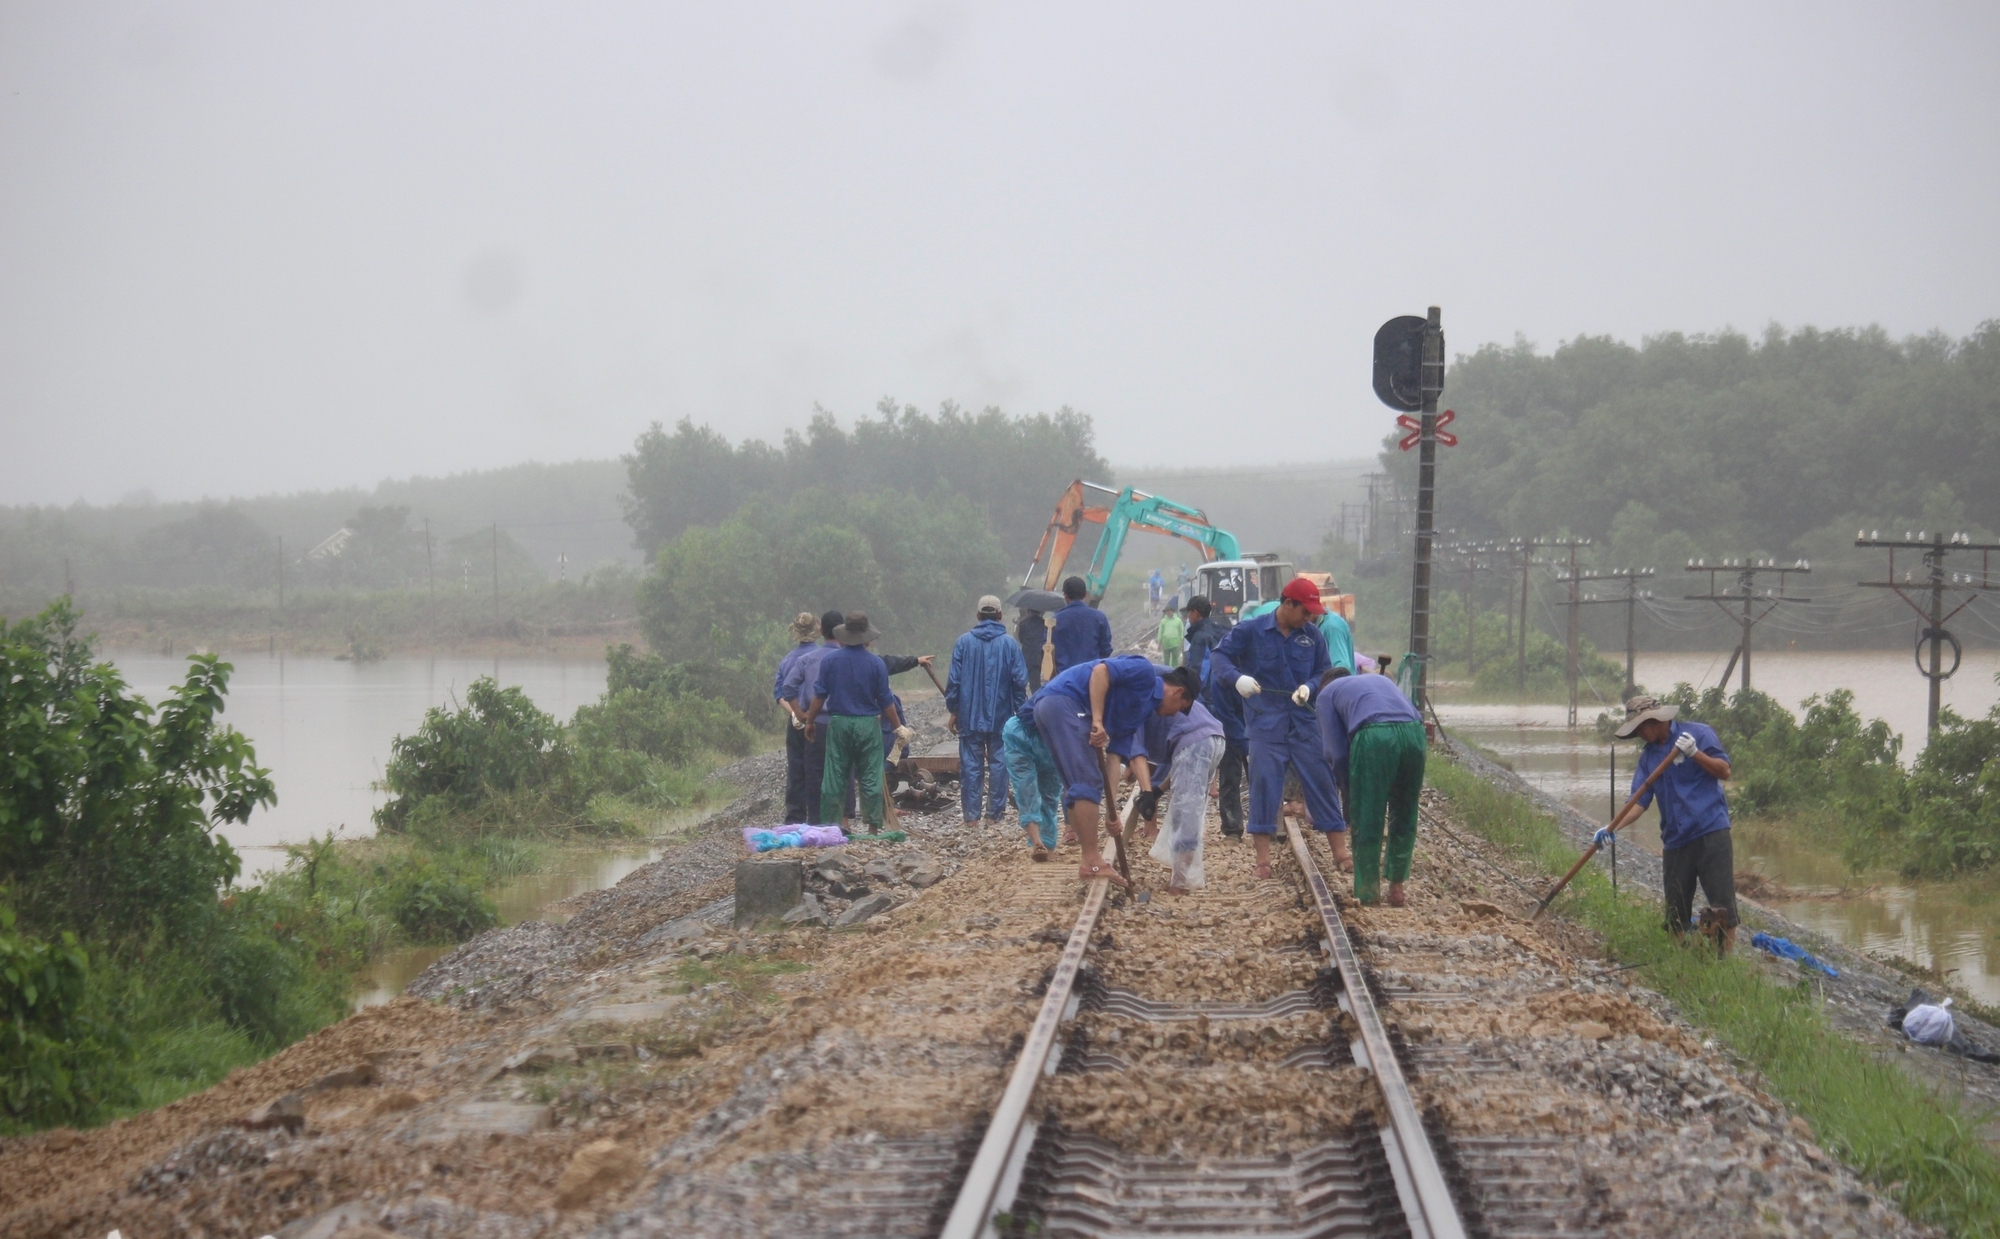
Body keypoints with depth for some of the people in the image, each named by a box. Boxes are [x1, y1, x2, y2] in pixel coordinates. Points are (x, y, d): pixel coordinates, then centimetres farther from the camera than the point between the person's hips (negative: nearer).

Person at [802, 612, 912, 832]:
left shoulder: (829, 660, -3)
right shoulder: (875, 663, -5)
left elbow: (820, 695, -1)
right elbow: (885, 701, -1)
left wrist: (810, 721, 11)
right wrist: (899, 727, 10)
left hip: (838, 723, 1)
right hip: (868, 724, -1)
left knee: (835, 775, 6)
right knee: (870, 778, 3)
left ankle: (829, 822, 6)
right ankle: (873, 826, 3)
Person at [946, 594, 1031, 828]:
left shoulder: (964, 642, -3)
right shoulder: (1009, 644, -3)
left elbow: (953, 679, -2)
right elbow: (1020, 680, -3)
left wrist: (953, 710, 6)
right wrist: (1020, 710, 7)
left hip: (970, 715, 0)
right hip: (1001, 716, 0)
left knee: (971, 764, 4)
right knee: (998, 763, 5)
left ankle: (971, 814, 3)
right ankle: (994, 814, 4)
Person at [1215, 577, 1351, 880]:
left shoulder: (1312, 636, 5)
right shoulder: (1250, 631, -3)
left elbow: (1324, 672, 10)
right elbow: (1218, 656, -3)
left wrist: (1309, 687, -13)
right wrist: (1238, 677, -23)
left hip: (1305, 724, 3)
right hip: (1265, 725, -3)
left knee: (1321, 783, 3)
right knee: (1264, 786, -4)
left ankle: (1340, 853, 10)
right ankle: (1262, 860, 3)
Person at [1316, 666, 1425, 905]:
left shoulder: (1327, 693, 26)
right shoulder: (1381, 680, 39)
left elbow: (1336, 752, 15)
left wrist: (1350, 793, 25)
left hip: (1374, 736, -4)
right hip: (1414, 732, 4)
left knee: (1366, 823, 7)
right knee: (1404, 818, 19)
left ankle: (1369, 897, 10)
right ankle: (1397, 890, 25)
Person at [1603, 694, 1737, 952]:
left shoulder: (1698, 733, -2)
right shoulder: (1648, 757, 12)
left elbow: (1724, 771, -5)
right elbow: (1639, 801, 4)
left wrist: (1695, 753, -19)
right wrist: (1612, 828, -10)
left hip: (1710, 832, -6)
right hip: (1675, 838, 6)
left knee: (1723, 902, -7)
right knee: (1675, 911, 7)